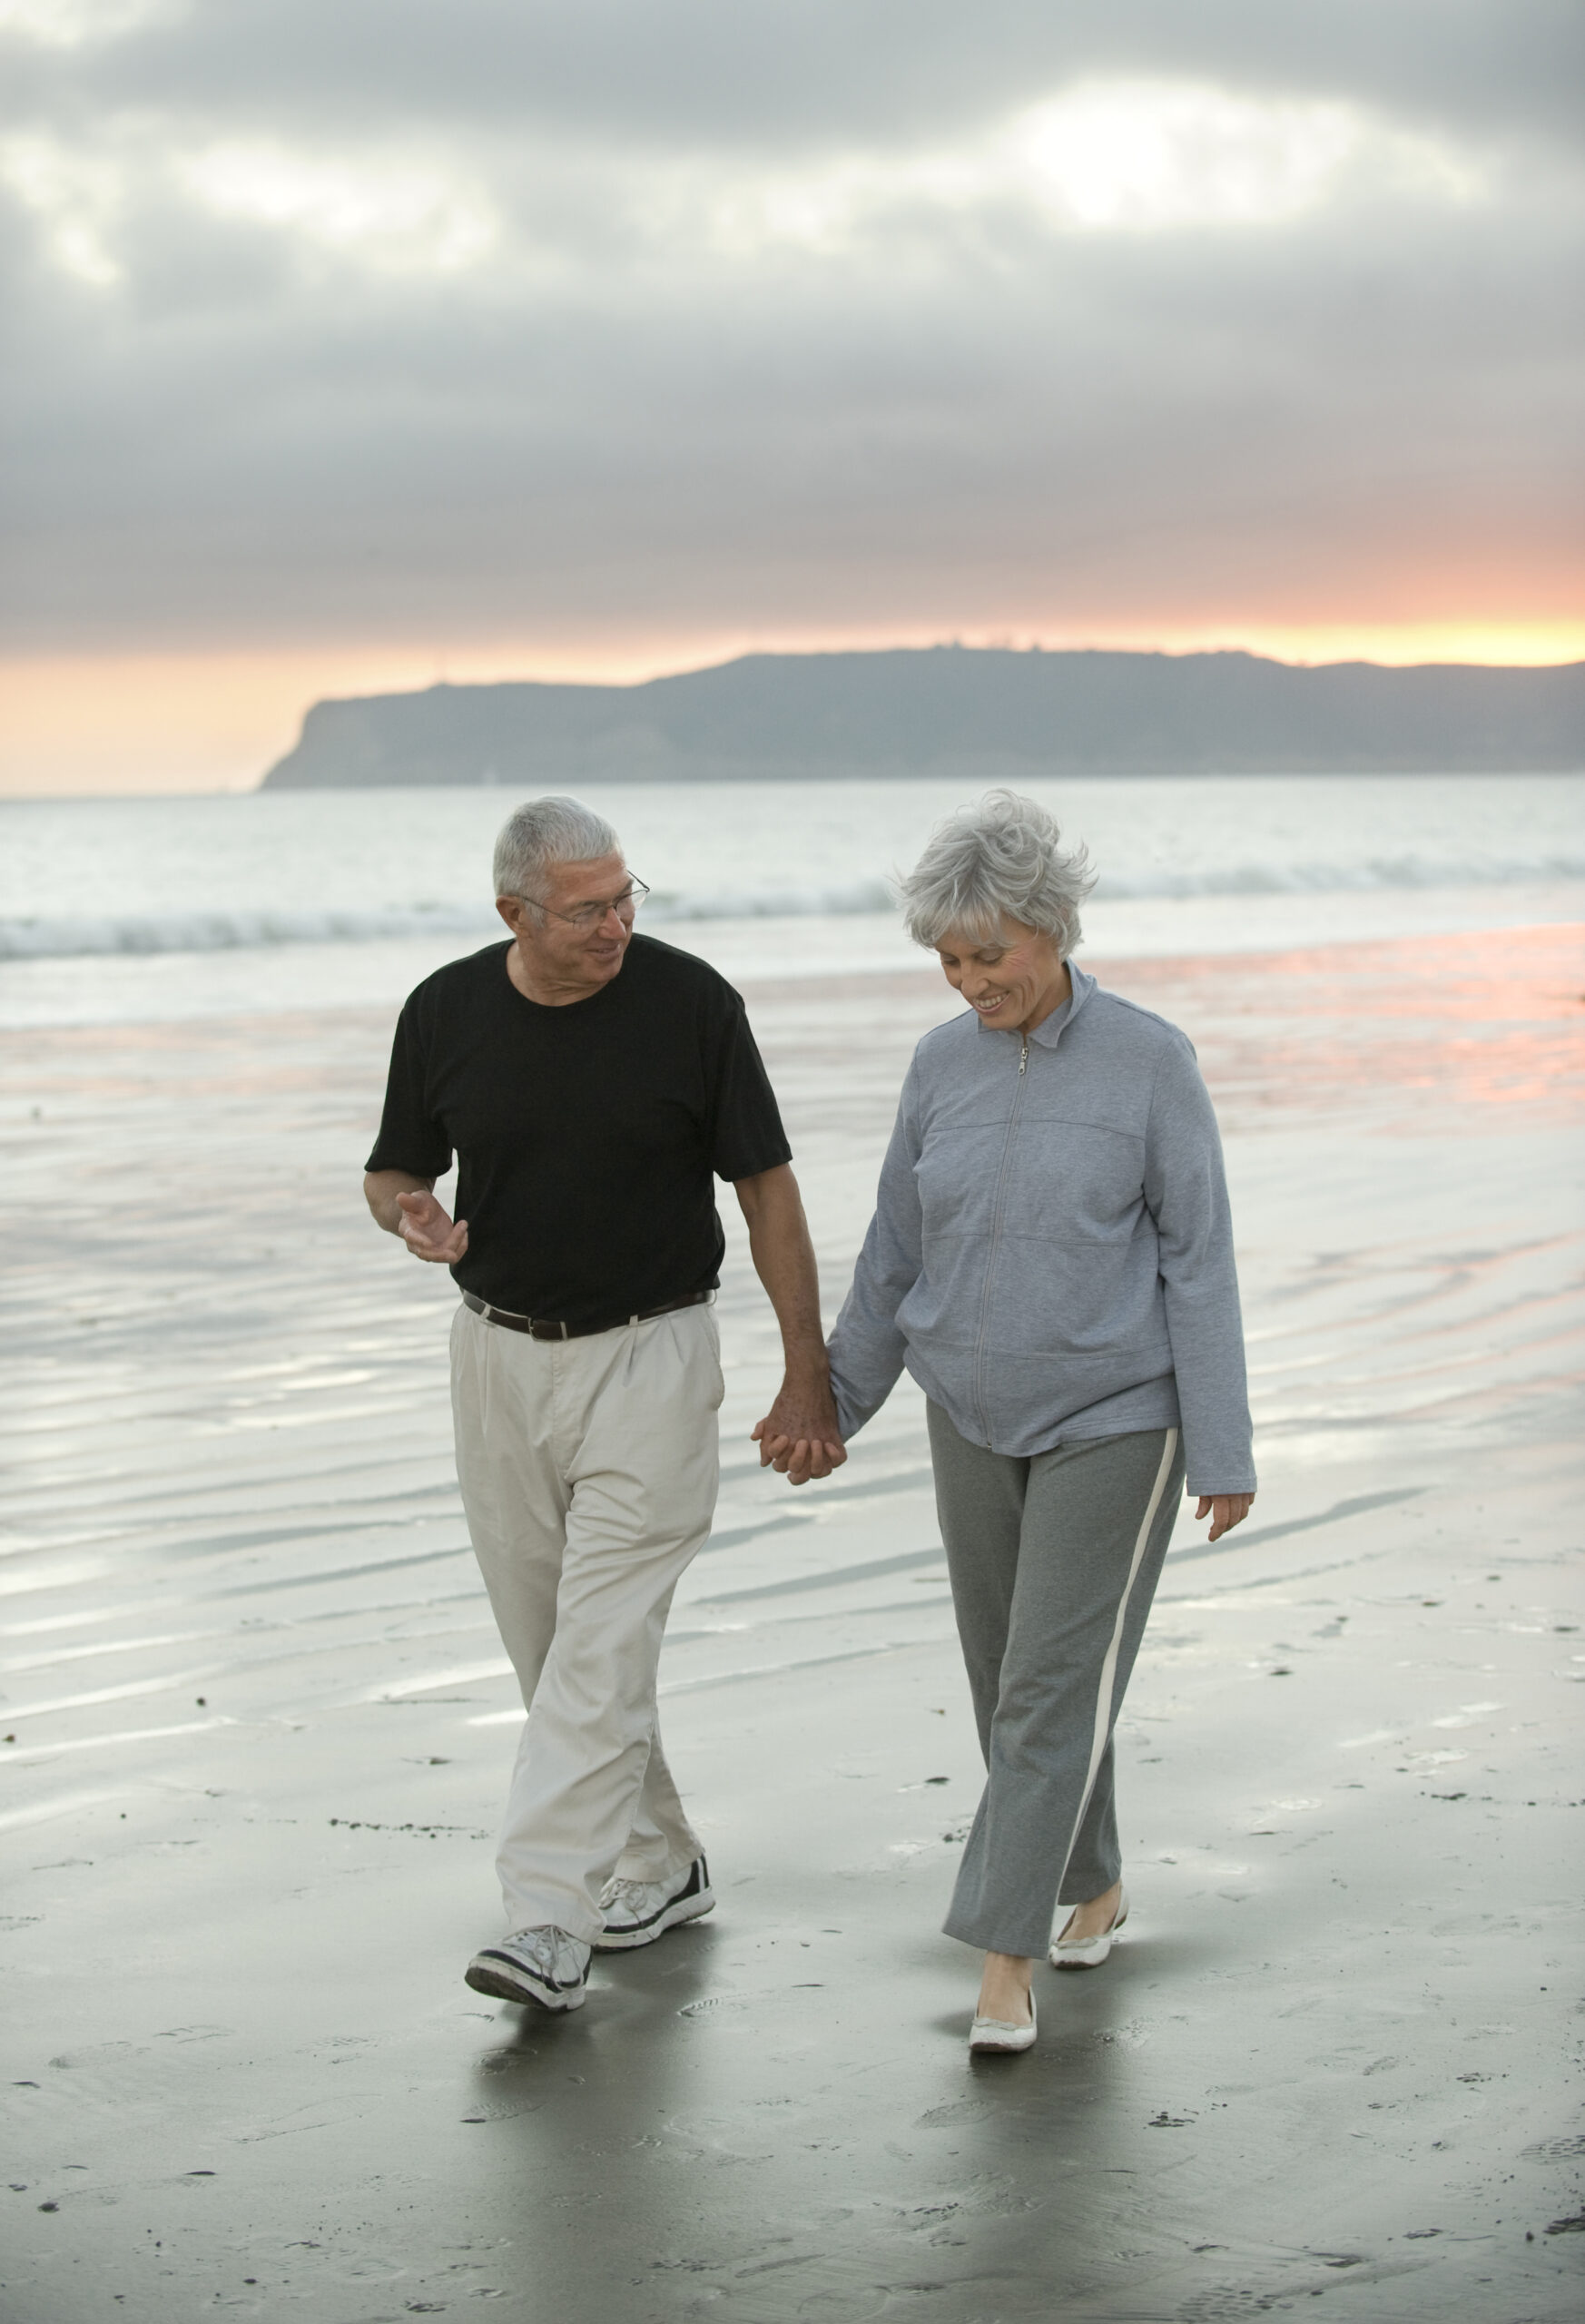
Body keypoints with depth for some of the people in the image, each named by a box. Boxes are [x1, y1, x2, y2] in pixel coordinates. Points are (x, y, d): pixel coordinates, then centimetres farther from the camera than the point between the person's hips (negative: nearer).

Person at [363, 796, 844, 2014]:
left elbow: (767, 1187, -4)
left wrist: (808, 1374, -6)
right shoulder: (446, 1012, -3)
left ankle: (547, 1923, -15)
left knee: (603, 1645, -12)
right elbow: (394, 1169, 11)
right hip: (500, 1355, 4)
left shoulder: (691, 1002, -10)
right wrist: (411, 1212, -15)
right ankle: (659, 1866, 28)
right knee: (548, 1646, 11)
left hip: (648, 1355, -4)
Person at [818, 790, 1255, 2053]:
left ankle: (1005, 1959, -6)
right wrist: (832, 1404, 14)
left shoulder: (1151, 1061, -13)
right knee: (1016, 1678, 13)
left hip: (1115, 1421, -5)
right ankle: (1096, 1885, 34)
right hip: (977, 1423, 5)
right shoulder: (943, 1065, 0)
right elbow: (898, 1252, 9)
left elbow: (1199, 1259, -12)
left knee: (1054, 1686, -10)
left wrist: (1224, 1452, -13)